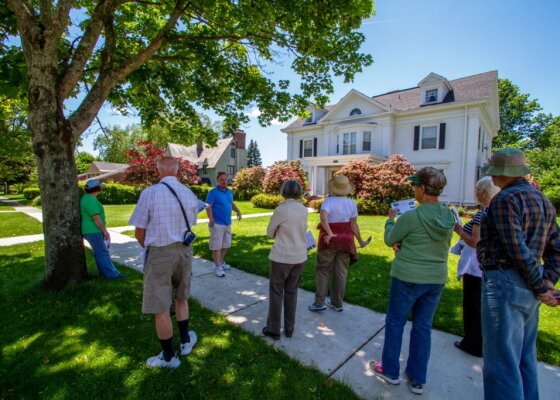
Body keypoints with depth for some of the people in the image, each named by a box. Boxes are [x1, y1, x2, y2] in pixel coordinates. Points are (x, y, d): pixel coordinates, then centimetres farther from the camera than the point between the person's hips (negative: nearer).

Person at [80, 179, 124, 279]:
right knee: (103, 253, -6)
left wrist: (103, 230, 22)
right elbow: (96, 218, -23)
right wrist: (105, 231, -16)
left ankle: (104, 272, 23)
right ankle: (112, 274, -1)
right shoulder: (91, 200, -20)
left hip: (93, 230, 11)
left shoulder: (87, 198, 14)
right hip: (93, 231, -11)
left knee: (100, 252, 15)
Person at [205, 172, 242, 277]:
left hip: (227, 223, 8)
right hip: (217, 224, -7)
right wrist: (212, 221, -22)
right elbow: (208, 207, -16)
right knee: (217, 246, 0)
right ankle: (218, 267, 9)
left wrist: (238, 211, 5)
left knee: (225, 245, 18)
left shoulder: (229, 192, 9)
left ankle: (221, 262, 36)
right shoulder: (213, 192, -12)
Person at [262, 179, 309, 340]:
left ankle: (273, 330, 21)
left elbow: (270, 233, -6)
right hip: (299, 256, 5)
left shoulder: (281, 209, -16)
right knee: (291, 292, 16)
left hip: (282, 257, -5)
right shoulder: (304, 210, 0)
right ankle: (289, 329, 27)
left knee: (276, 292, 11)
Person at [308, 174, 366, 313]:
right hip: (345, 240, 4)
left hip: (330, 240, -4)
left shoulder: (329, 200, -12)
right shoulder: (351, 203, -1)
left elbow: (323, 216, -32)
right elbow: (354, 225, 0)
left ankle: (319, 303, 11)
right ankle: (337, 303, 23)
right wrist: (360, 241, 11)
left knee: (322, 270, 7)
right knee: (341, 272, 11)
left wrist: (329, 233, -28)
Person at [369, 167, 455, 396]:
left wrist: (390, 219, 9)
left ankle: (390, 371, 31)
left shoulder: (411, 216, -21)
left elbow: (389, 240, -6)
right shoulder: (449, 216, -1)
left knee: (395, 323, 14)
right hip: (437, 279, 6)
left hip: (408, 278, -6)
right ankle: (417, 379, 31)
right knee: (423, 327, 17)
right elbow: (432, 243, 11)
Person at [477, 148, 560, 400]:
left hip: (505, 284, -9)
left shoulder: (505, 199, -15)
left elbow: (518, 250, -20)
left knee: (501, 363, 1)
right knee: (525, 359, 22)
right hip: (528, 287, 10)